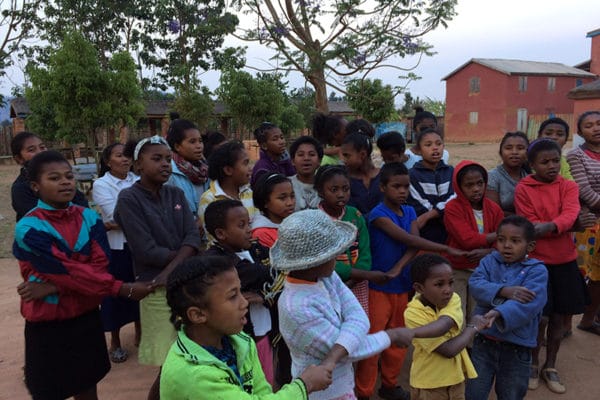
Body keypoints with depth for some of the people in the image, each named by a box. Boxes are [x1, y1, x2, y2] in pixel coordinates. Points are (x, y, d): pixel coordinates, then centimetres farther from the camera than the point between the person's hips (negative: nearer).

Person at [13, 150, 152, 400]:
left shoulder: (89, 218, -3)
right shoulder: (29, 229, -16)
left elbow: (100, 263, -12)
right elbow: (70, 271, -23)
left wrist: (53, 287, -24)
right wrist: (124, 289, -24)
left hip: (87, 317, 4)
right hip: (48, 324, -3)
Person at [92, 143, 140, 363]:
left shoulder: (138, 181, 5)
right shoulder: (101, 184, -5)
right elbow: (116, 215, -16)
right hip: (115, 247, -3)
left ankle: (139, 332, 34)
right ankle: (115, 342, 25)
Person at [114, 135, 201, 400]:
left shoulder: (176, 194, 7)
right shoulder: (129, 199, -10)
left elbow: (193, 236, -4)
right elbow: (148, 252, -17)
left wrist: (172, 268, -19)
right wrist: (185, 255, -6)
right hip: (158, 288, -5)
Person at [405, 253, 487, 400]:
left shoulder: (453, 299, -8)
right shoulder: (413, 313, -23)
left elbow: (445, 324, -30)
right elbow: (449, 349, -24)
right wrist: (473, 327, -13)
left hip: (456, 379, 4)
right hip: (428, 384, -4)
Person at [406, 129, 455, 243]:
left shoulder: (451, 172, 8)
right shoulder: (412, 175, -5)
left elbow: (453, 200, -6)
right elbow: (420, 207, -11)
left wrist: (428, 215, -17)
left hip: (448, 234, 4)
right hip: (424, 236, -3)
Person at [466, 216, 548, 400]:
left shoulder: (537, 270, -8)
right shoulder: (489, 261, 1)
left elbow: (529, 303, -24)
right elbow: (475, 284, -14)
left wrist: (499, 313, -40)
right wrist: (504, 291, -29)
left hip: (517, 347, -2)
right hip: (484, 341, 2)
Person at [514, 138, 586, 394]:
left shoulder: (569, 186, 2)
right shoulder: (523, 189, -8)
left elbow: (570, 215, -17)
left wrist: (550, 226, -36)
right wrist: (562, 227, -17)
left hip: (565, 261, 4)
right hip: (536, 261, -3)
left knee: (560, 316, 12)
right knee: (539, 317, 3)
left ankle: (550, 367, 30)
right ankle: (533, 364, 26)